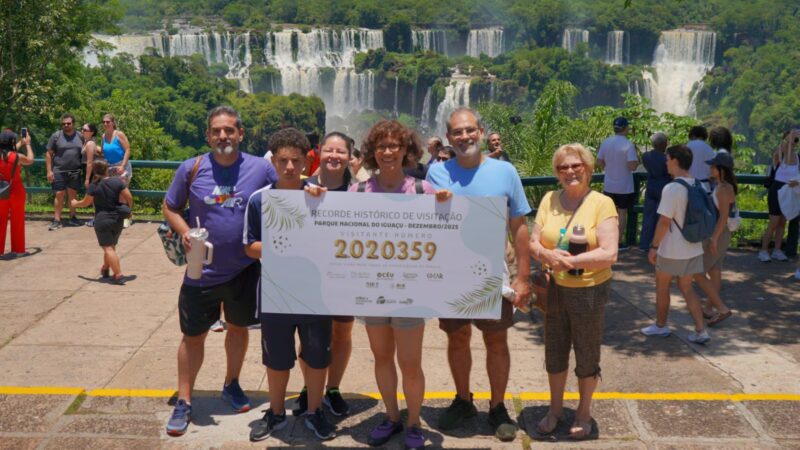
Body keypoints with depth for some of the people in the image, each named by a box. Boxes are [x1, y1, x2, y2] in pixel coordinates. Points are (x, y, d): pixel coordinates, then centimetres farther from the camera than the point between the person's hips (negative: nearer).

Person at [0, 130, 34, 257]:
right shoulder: (17, 157, -17)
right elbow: (30, 160, 3)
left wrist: (21, 142, 27)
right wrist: (27, 144, 14)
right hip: (16, 192, -4)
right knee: (17, 221, 8)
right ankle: (18, 250, 14)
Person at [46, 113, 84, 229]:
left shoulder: (80, 136, 6)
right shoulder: (56, 136, -2)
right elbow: (49, 154, -1)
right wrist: (49, 171, -7)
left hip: (75, 172, 2)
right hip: (59, 171, -2)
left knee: (72, 195, 9)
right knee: (59, 195, -2)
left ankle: (72, 217, 20)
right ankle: (57, 220, 1)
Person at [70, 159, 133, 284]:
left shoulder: (93, 186, -9)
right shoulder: (117, 181, -3)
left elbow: (85, 202, 0)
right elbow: (129, 197, -5)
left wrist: (75, 203, 21)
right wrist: (128, 209, 13)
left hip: (102, 220, -4)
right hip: (118, 219, 5)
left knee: (108, 248, -6)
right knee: (112, 246, 21)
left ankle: (119, 275, -15)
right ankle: (105, 270, 39)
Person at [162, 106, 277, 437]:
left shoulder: (261, 168, -8)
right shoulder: (192, 169, -8)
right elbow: (170, 207, 3)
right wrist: (184, 233, -15)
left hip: (245, 270, 1)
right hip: (202, 271, -1)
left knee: (238, 328, 19)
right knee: (193, 336, 8)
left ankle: (231, 385, 41)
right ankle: (184, 401, 23)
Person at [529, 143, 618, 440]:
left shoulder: (602, 203, -10)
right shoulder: (549, 199, 2)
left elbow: (609, 254, -17)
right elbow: (533, 242, 0)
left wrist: (570, 261, -23)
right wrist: (547, 255, -22)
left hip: (589, 291, -3)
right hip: (554, 289, 4)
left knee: (587, 356, 11)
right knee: (555, 353, 16)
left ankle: (584, 413, 30)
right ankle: (555, 409, 34)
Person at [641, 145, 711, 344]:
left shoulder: (671, 188, -21)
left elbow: (664, 222, -21)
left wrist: (654, 246, -11)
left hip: (672, 251, -6)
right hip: (694, 248, 7)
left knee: (662, 286, 14)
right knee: (686, 288, 16)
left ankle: (660, 326, 28)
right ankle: (700, 330, 10)